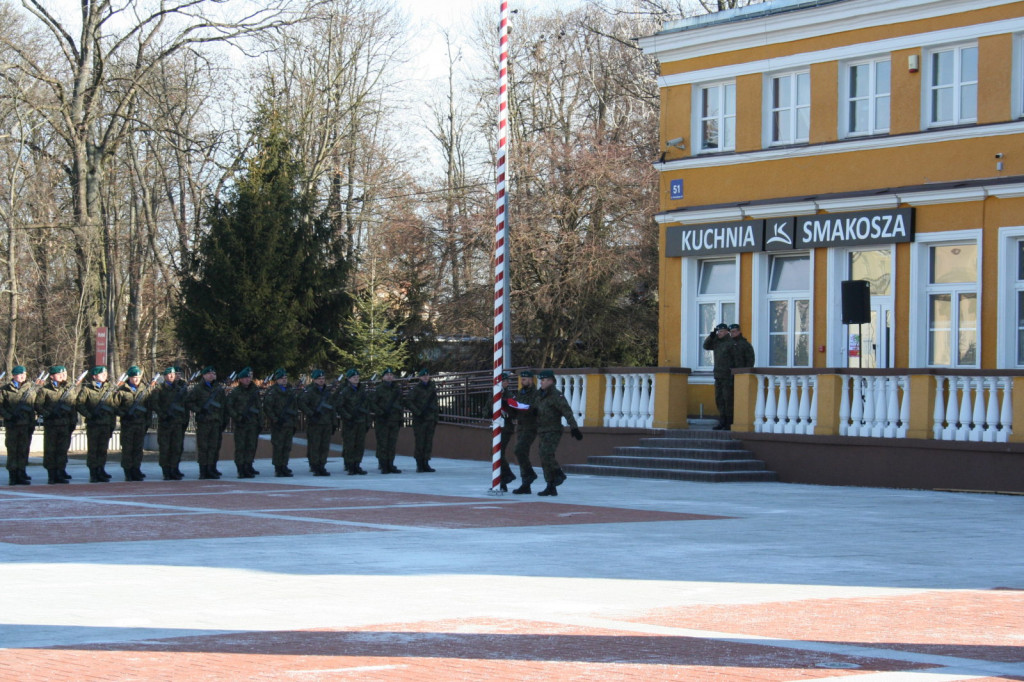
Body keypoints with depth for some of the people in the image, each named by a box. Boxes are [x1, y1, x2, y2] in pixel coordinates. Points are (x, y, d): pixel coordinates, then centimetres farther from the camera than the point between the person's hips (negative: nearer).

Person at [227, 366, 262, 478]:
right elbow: (229, 407, -4)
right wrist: (238, 417, -13)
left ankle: (248, 467, 12)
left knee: (252, 445, 4)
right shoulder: (235, 392, -2)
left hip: (253, 423, 5)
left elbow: (259, 406, 17)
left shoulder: (254, 390, 13)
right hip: (241, 424, -5)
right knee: (240, 447, -6)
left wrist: (260, 420, 12)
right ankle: (241, 470, -6)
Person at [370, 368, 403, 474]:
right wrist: (380, 412, -14)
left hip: (394, 421, 5)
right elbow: (372, 404, -3)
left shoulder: (397, 389, 13)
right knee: (382, 443, -5)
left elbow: (401, 403, 23)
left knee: (392, 444, 5)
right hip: (382, 421, -5)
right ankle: (383, 466, -3)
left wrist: (400, 418, 19)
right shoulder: (379, 389, -2)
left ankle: (390, 465, 11)